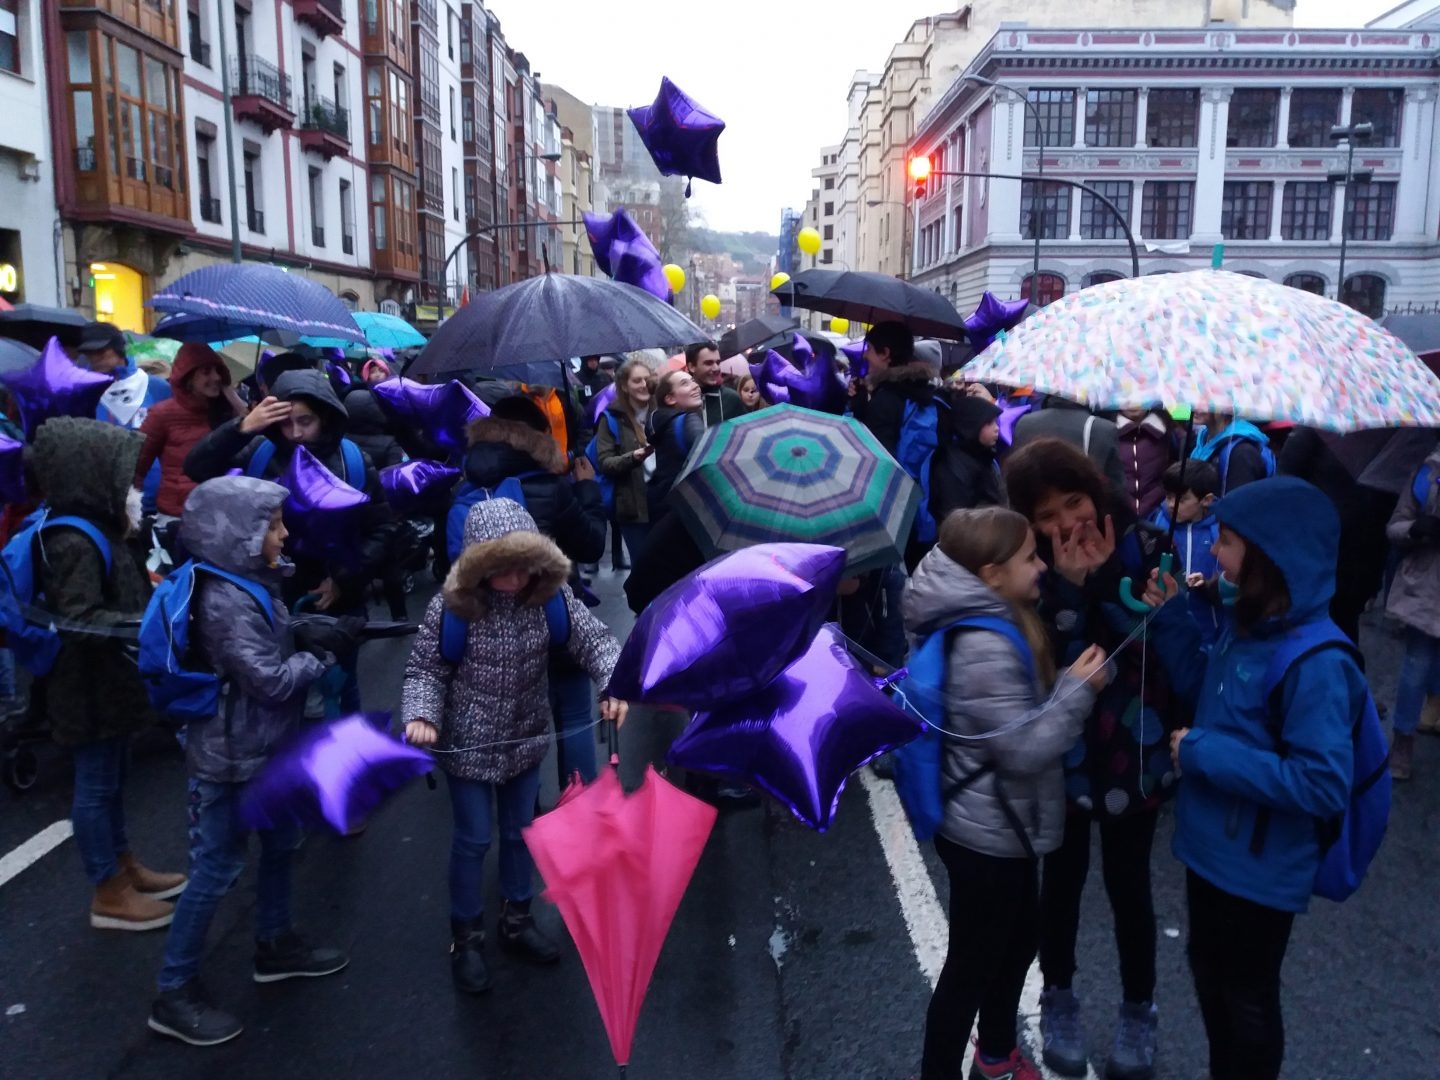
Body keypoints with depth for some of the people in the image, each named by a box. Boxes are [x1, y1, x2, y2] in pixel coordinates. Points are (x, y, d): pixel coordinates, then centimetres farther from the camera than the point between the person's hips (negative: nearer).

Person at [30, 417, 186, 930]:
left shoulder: (96, 526, 5)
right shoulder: (72, 541, -24)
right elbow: (80, 621, -28)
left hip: (109, 677, 9)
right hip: (88, 684, -9)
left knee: (113, 775, 20)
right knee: (96, 782, 4)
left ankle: (124, 866, 36)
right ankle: (109, 894, 18)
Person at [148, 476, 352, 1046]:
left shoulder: (253, 582, 2)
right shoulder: (224, 601, -27)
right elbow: (272, 680, -26)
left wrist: (312, 634, -8)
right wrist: (325, 650, -15)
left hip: (266, 748, 9)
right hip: (231, 759, -9)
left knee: (280, 842, 22)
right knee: (217, 867, 3)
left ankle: (275, 945, 40)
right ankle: (175, 993, 18)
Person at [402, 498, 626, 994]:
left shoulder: (551, 595, -15)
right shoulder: (451, 607, -22)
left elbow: (595, 640, -14)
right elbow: (425, 669, -13)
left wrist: (615, 684, -33)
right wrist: (420, 715, -30)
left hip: (526, 741, 3)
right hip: (469, 745, -3)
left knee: (520, 832, 20)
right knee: (473, 839, 11)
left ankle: (517, 920, 44)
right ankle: (466, 937, 35)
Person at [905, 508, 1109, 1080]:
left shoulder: (993, 624, 3)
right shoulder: (984, 649, -30)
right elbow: (1026, 749, -28)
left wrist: (1067, 682, 3)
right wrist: (1078, 689, -20)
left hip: (1001, 825, 10)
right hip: (986, 835, -10)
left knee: (1019, 936, 26)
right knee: (972, 963, 8)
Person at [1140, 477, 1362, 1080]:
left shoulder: (1315, 663, -28)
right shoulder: (1247, 624, -3)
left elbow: (1324, 785, -30)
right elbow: (1205, 694, 12)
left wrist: (1205, 755, -27)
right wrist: (1172, 619, -1)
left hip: (1260, 868, -8)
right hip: (1210, 846, 8)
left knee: (1247, 998, 16)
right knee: (1208, 974, 27)